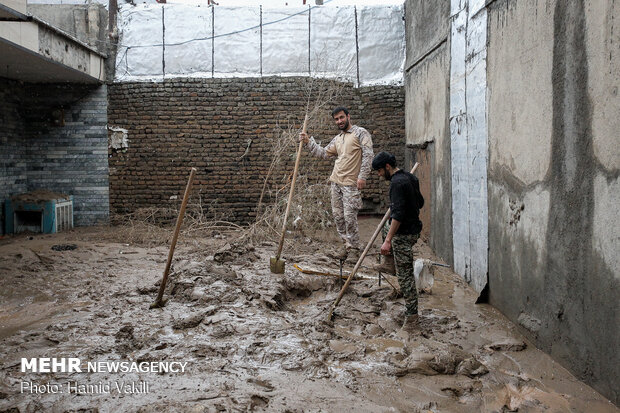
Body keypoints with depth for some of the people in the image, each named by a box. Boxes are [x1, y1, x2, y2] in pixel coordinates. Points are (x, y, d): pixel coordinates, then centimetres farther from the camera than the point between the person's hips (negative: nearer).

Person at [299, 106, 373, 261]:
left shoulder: (360, 133, -4)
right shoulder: (337, 139, 18)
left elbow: (368, 155, -11)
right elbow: (324, 153, 20)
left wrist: (362, 176, -18)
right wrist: (308, 142, 11)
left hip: (351, 184, -7)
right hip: (336, 182, 7)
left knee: (349, 217, -8)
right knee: (338, 215, 8)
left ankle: (354, 248, 6)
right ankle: (347, 244, 21)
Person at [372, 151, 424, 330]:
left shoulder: (397, 183, -23)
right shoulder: (410, 177, 7)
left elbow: (398, 214, -29)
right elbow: (420, 202, 19)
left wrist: (388, 240, -28)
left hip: (404, 234, -10)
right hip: (413, 227, 10)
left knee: (405, 275, -3)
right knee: (386, 226, 38)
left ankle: (412, 314, 4)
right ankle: (390, 263, 45)